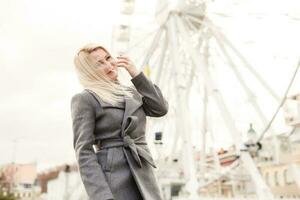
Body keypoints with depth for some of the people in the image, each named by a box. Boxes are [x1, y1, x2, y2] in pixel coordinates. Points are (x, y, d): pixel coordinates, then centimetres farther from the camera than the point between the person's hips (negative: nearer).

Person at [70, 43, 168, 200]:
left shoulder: (131, 92, 17)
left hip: (144, 178, 6)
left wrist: (136, 74, 2)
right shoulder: (84, 99, -4)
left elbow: (161, 108, 4)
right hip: (114, 181, -6)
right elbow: (84, 151, -10)